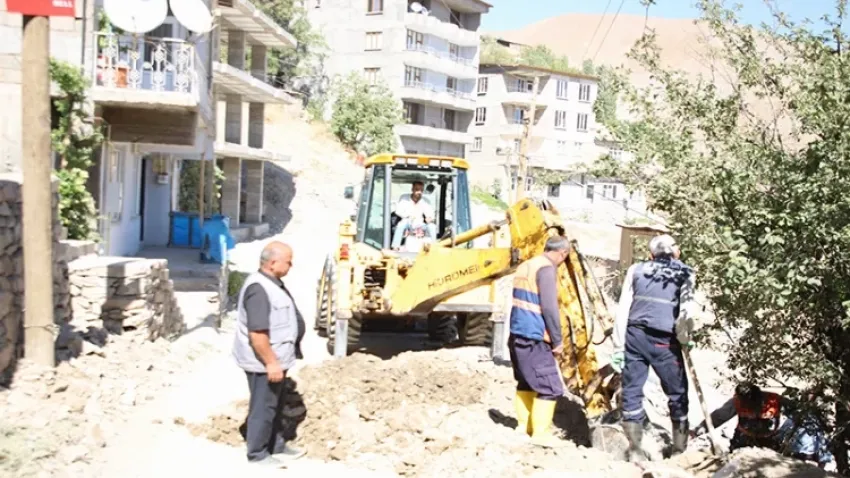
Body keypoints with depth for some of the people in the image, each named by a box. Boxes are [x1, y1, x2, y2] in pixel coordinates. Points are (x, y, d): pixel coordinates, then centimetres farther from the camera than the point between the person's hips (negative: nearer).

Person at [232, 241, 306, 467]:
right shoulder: (258, 289, -26)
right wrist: (271, 363, -25)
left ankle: (276, 445, 33)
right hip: (263, 362, -10)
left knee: (275, 405, 20)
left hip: (275, 358, 10)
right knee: (263, 407, 2)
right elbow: (257, 333, -29)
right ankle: (258, 453, 15)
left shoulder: (272, 283, 8)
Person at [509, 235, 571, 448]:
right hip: (533, 338, -9)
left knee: (526, 381, 20)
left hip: (517, 334, 9)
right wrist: (557, 340, -10)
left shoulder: (525, 266, 14)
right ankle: (540, 433, 1)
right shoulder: (547, 269, -13)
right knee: (550, 386, -2)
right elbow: (550, 307, -18)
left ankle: (524, 424, 26)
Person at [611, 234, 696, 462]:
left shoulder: (637, 270, 14)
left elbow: (622, 310, 7)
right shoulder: (685, 274, 9)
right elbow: (685, 312, -4)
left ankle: (635, 449, 10)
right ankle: (679, 449, 18)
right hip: (664, 341, -2)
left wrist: (618, 346, 8)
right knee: (677, 393, 13)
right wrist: (684, 338, 11)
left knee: (632, 391, 9)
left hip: (635, 335, 2)